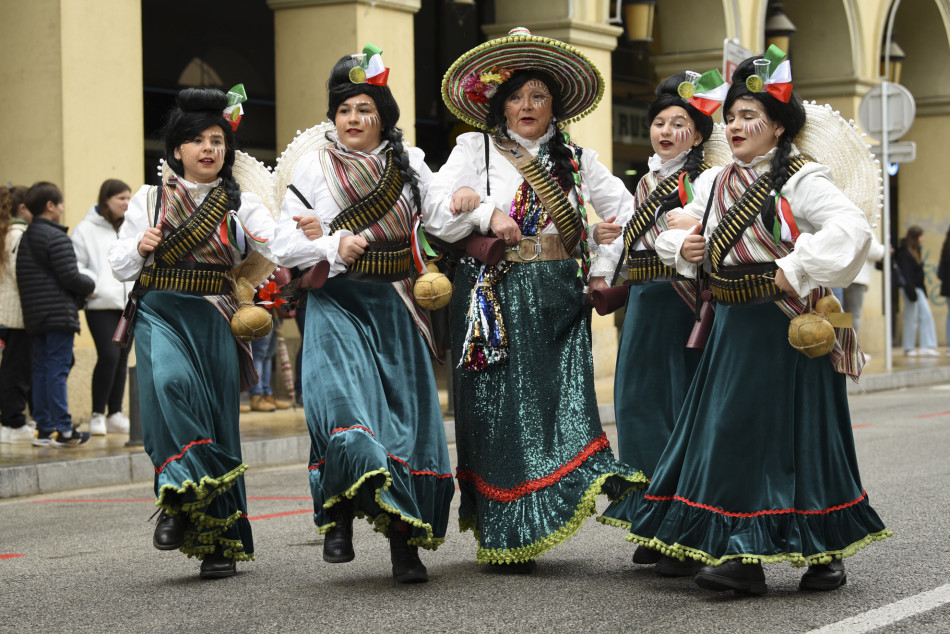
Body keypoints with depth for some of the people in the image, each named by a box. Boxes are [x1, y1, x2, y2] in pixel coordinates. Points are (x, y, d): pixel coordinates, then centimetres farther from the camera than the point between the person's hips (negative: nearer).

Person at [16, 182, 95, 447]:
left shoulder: (24, 239, 15)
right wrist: (90, 286, 3)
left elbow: (22, 279, 17)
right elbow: (70, 276, -17)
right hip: (60, 313, -8)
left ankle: (44, 428, 10)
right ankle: (64, 430, -7)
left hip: (34, 315, 8)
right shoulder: (56, 237, -12)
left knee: (41, 370, 9)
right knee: (58, 369, -8)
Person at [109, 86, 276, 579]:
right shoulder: (150, 200, 11)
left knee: (218, 421, 0)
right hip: (161, 312, -1)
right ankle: (181, 495, -22)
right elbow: (120, 266, 15)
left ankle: (220, 540, 8)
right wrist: (141, 248, -7)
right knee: (171, 380, -31)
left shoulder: (242, 204, 10)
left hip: (214, 319, 1)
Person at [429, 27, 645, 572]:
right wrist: (487, 212, -19)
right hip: (496, 295, -2)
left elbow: (625, 206, 12)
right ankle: (506, 538, 3)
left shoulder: (575, 159, 16)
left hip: (559, 297, 2)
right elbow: (439, 196, -5)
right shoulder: (477, 149, 8)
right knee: (502, 405, -3)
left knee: (565, 394, -9)